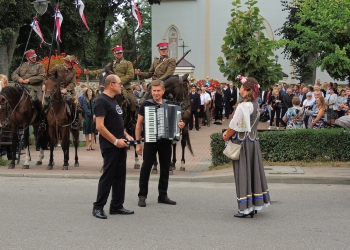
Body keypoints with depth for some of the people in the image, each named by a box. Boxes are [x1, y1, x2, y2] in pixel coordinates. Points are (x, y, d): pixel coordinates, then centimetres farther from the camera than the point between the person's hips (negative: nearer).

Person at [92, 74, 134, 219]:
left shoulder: (113, 101, 15)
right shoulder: (102, 101, -14)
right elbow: (99, 126, -21)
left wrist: (125, 135, 8)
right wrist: (116, 141, -20)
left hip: (120, 145, 9)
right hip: (110, 146, -9)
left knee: (120, 176, 11)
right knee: (108, 176, -5)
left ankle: (117, 206, 17)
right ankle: (98, 207, 3)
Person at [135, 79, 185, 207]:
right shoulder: (145, 105, -3)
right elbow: (139, 124, 0)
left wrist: (179, 125, -8)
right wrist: (138, 143, -5)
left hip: (166, 141, 3)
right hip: (150, 141, -3)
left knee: (165, 168, 8)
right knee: (146, 168, -1)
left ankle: (163, 195, 17)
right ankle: (142, 196, 5)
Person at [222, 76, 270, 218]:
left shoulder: (243, 106, -19)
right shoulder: (255, 105, 8)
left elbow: (234, 125, -16)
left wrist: (227, 136, 2)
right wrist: (228, 132, 6)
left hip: (243, 142, -8)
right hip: (253, 141, 8)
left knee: (243, 173, -3)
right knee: (254, 171, 12)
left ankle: (245, 208, 0)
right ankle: (254, 205, 19)